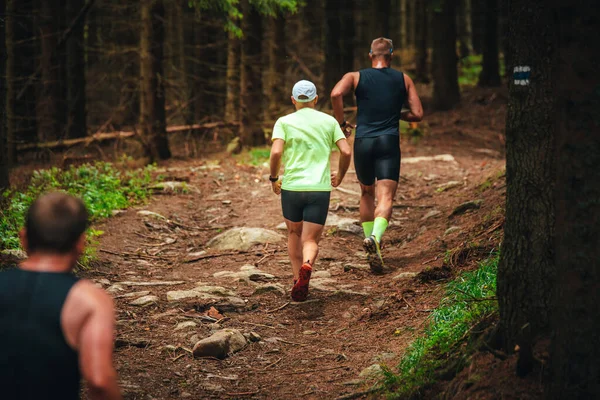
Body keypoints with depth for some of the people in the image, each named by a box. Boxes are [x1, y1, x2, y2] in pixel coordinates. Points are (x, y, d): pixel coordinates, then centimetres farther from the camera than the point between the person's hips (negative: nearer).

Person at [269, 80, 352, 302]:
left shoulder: (284, 122, 4)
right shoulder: (329, 121, 9)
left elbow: (276, 152, -11)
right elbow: (346, 152, 1)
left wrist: (273, 178, 4)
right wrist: (339, 175, 18)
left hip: (291, 187, 0)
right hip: (320, 189, 0)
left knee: (294, 234, 24)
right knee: (310, 240, 1)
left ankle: (298, 277, 17)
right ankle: (306, 268, -31)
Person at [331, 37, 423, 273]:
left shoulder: (356, 77, 7)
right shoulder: (403, 80, 11)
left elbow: (336, 94, -14)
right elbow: (417, 114, 7)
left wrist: (341, 122, 0)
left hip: (363, 142, 1)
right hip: (389, 143, -1)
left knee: (367, 194, 23)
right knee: (385, 198, -11)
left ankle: (370, 238, 23)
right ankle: (375, 237, -36)